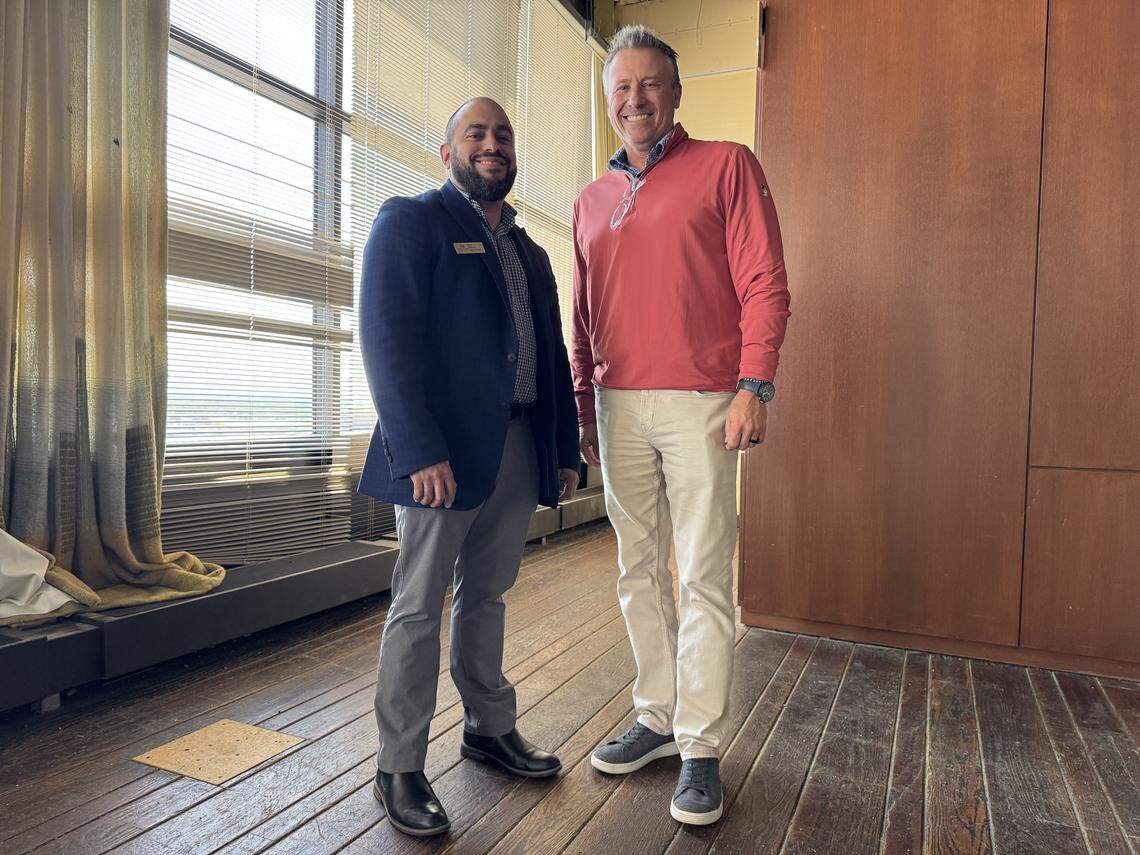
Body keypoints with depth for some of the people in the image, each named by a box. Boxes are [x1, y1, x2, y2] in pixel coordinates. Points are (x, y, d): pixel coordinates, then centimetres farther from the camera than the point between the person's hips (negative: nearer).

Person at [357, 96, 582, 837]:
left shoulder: (529, 252, 20)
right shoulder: (411, 221, -1)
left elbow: (552, 356, 18)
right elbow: (389, 339, -13)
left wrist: (566, 450, 12)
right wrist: (420, 451, -21)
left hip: (518, 451, 7)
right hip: (444, 451, -6)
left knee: (486, 594, 17)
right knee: (420, 606, 3)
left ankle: (490, 728, 32)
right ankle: (400, 769, 17)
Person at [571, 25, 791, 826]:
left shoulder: (727, 166, 4)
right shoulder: (591, 201, 17)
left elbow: (764, 284, -4)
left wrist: (754, 386, -13)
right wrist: (583, 406, 15)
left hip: (700, 404, -5)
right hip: (619, 407, 5)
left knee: (703, 579, -1)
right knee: (640, 572, 10)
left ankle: (701, 747, 12)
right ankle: (656, 718, 25)